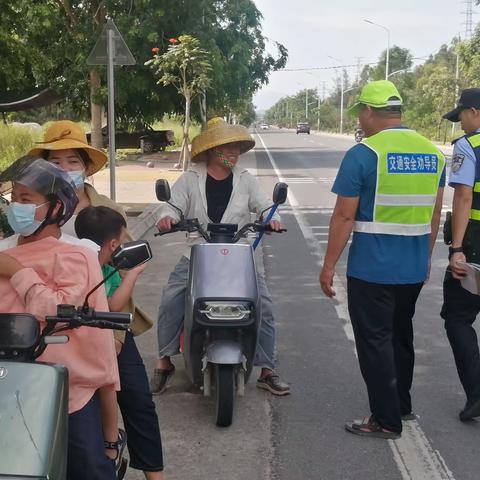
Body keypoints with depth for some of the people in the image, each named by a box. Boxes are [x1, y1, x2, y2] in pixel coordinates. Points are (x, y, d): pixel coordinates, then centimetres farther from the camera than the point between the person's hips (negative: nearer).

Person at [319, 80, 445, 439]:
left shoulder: (364, 154, -14)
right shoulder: (433, 153, 6)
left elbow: (344, 216, -14)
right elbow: (435, 214, 12)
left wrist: (329, 265, -7)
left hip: (372, 270, -7)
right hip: (414, 268, 7)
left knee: (375, 341, 4)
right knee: (401, 335, 21)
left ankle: (386, 420, 11)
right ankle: (402, 404, 35)